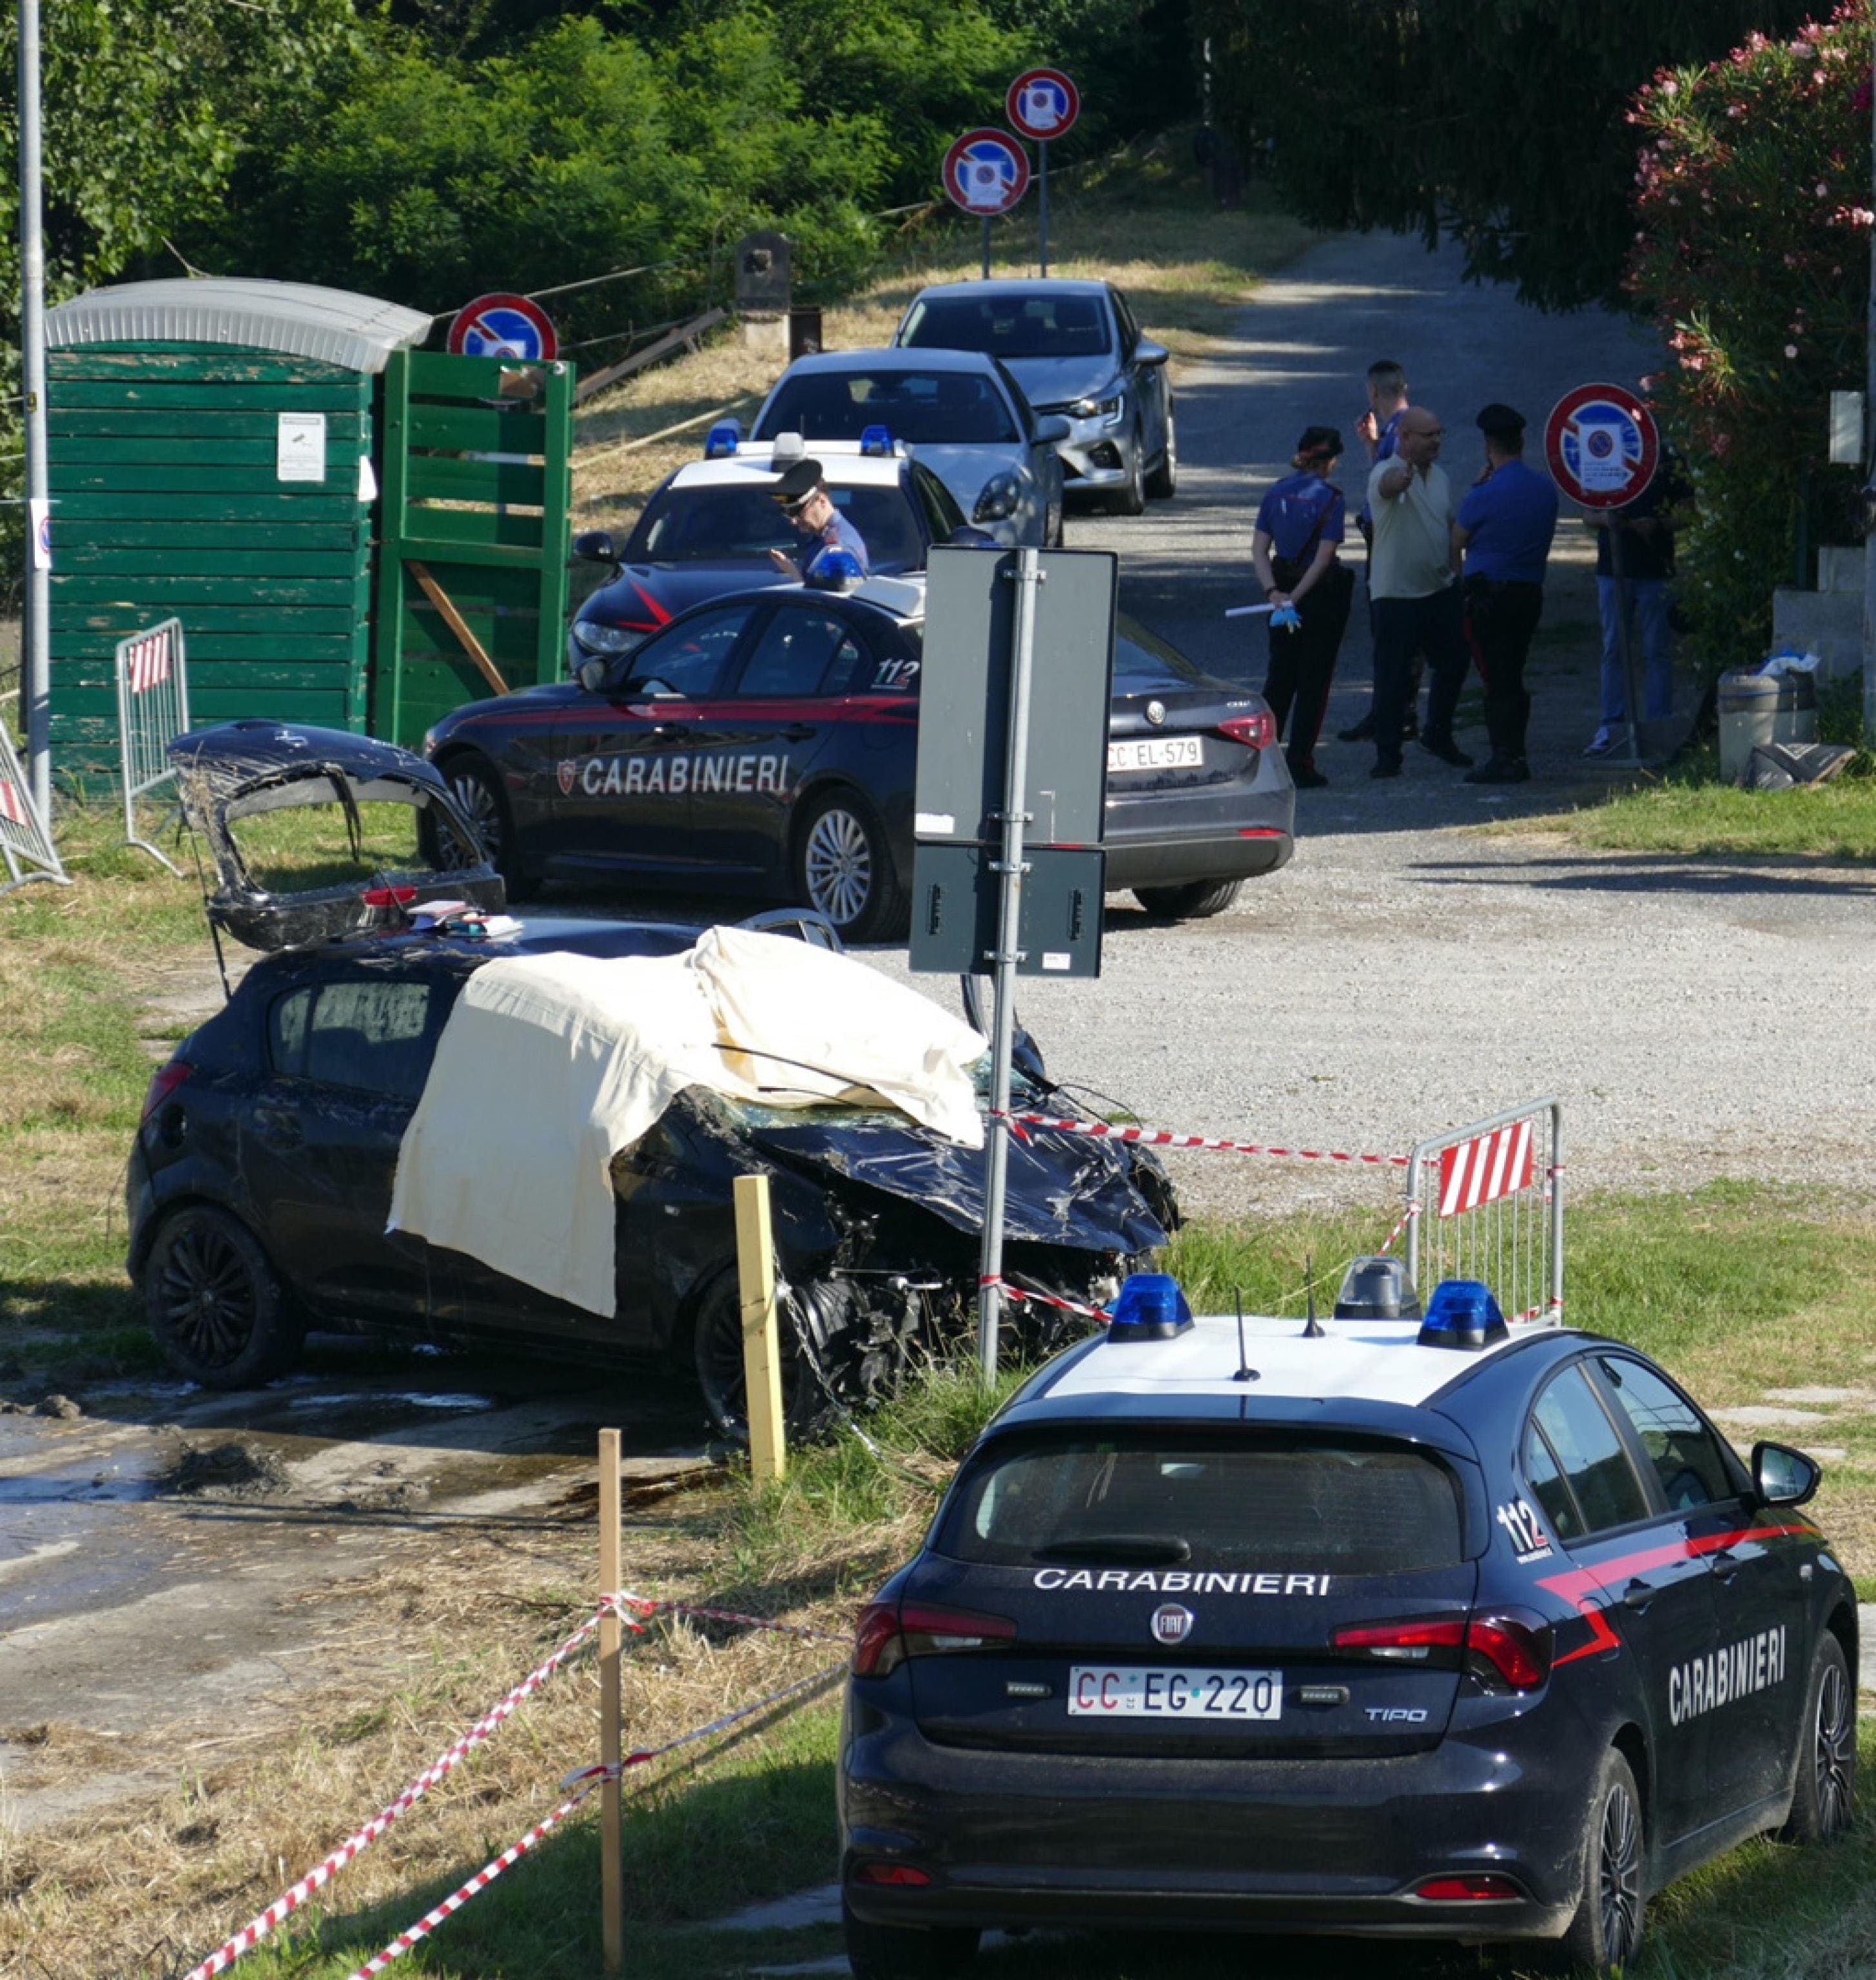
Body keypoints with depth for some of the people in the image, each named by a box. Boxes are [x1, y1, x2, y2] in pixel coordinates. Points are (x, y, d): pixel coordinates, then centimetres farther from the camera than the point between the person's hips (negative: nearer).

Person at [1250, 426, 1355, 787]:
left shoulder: (1277, 493, 2)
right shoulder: (1330, 498, -13)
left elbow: (1259, 549, -3)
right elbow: (1324, 557, -18)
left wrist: (1273, 591, -12)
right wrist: (1296, 596, -16)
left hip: (1284, 585, 5)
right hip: (1322, 592, -5)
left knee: (1280, 675, 16)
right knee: (1314, 679, 2)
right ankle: (1299, 765, 0)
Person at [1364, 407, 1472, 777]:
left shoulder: (1440, 476, 10)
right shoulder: (1386, 473, -14)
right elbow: (1389, 485, -40)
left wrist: (1456, 574, 16)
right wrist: (1402, 477, -64)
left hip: (1441, 590, 7)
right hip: (1397, 593, -7)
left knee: (1454, 664, 13)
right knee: (1392, 676, -4)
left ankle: (1438, 737, 31)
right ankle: (1387, 754, 3)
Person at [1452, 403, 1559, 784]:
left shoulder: (1484, 495, -16)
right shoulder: (1546, 488, 4)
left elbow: (1457, 541, -3)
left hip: (1489, 592, -6)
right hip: (1531, 592, 6)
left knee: (1496, 679, -2)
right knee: (1513, 678, 16)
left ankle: (1503, 759, -3)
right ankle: (1515, 756, 18)